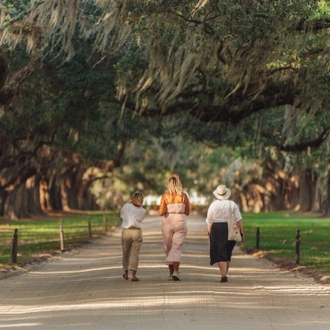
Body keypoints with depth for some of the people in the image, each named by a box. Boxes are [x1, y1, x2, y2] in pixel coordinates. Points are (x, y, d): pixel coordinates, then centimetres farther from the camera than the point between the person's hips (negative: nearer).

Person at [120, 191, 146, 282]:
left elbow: (121, 215, 13)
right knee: (135, 254, 1)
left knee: (126, 253, 15)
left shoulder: (126, 206, -2)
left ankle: (126, 273, 29)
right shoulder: (143, 211, 0)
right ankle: (133, 275, -7)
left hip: (126, 231, 0)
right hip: (137, 231, 0)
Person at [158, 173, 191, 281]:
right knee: (177, 248, -2)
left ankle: (171, 273, 18)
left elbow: (161, 212, -10)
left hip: (167, 222, 0)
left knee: (168, 248, 13)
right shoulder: (184, 196, -1)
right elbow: (187, 212, 7)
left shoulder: (165, 196, -5)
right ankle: (175, 271, -21)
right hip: (180, 222, 0)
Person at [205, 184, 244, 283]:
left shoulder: (213, 205, -1)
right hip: (230, 230, 2)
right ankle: (225, 274, 22)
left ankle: (223, 276, -13)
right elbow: (239, 219, -1)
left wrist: (209, 232, 14)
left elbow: (209, 222, 2)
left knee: (220, 253, -2)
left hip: (217, 230, -2)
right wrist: (241, 231, 3)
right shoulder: (232, 204, 3)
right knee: (228, 253, 17)